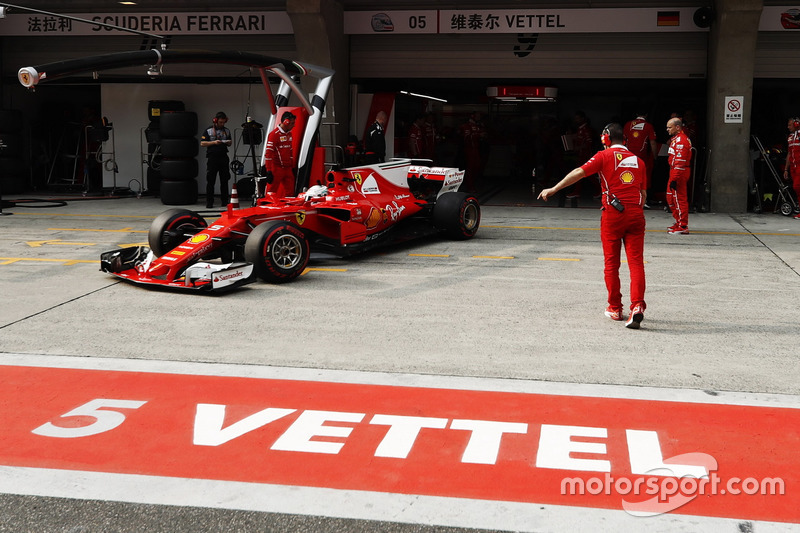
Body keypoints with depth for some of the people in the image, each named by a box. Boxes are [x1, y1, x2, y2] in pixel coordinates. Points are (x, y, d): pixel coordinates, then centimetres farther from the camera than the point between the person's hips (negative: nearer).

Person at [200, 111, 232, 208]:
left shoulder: (227, 131, 15)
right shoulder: (208, 130, 3)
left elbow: (230, 143, 23)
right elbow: (202, 143, -1)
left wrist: (228, 142, -1)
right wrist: (214, 142, -14)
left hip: (223, 157, 4)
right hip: (212, 157, -4)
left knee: (224, 180, 5)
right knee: (210, 181, -3)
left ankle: (225, 201, 11)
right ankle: (209, 202, 1)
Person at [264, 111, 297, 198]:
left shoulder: (289, 134, 14)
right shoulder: (274, 134, -11)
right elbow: (268, 153, -15)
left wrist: (292, 167, 21)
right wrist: (269, 171, -18)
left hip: (288, 168, 8)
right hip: (276, 168, -8)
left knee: (290, 192, 7)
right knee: (271, 192, -3)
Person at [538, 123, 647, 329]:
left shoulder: (605, 156, 2)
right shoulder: (638, 161, 16)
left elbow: (579, 173, -8)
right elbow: (643, 193, 17)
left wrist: (553, 189, -6)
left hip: (613, 214, -3)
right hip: (635, 214, 3)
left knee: (611, 263, 9)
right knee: (636, 262, 0)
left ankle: (615, 308, 15)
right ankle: (637, 306, -16)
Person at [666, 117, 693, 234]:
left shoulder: (680, 140, -18)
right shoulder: (676, 139, 17)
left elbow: (680, 162, -24)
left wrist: (674, 179, -25)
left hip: (679, 173, -11)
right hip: (674, 172, 11)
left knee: (679, 198, -6)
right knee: (671, 197, 17)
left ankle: (683, 227, 0)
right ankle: (679, 221, 28)